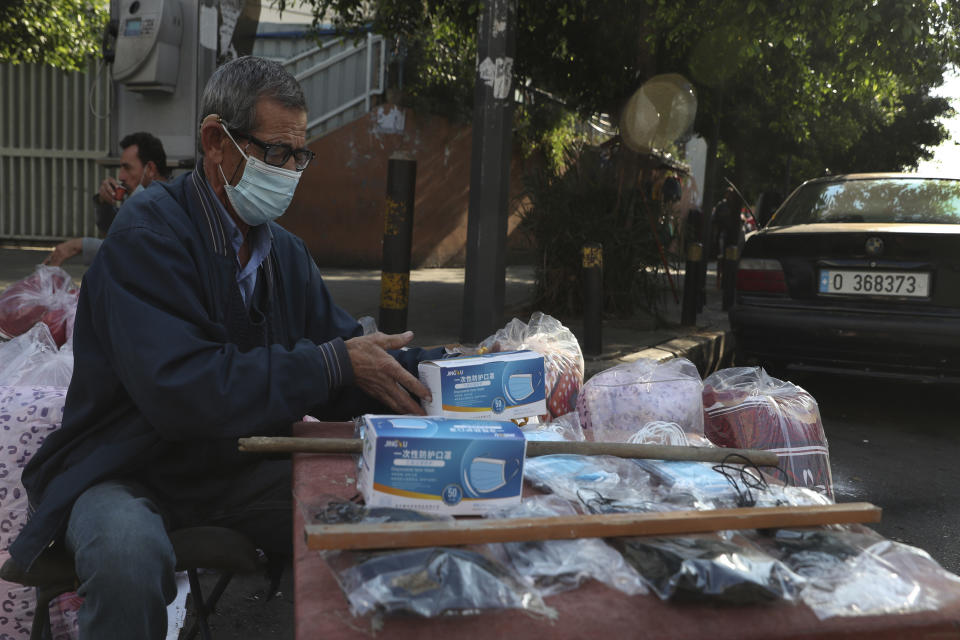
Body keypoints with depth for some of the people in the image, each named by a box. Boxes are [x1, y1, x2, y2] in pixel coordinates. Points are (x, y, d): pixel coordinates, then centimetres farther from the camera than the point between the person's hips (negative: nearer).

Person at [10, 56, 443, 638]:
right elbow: (182, 391, -29)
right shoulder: (148, 236, -17)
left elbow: (343, 346, 4)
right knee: (129, 557, -37)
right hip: (126, 475, -5)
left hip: (241, 470, 6)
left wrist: (435, 369, -14)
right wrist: (333, 364, -29)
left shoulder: (287, 252, 6)